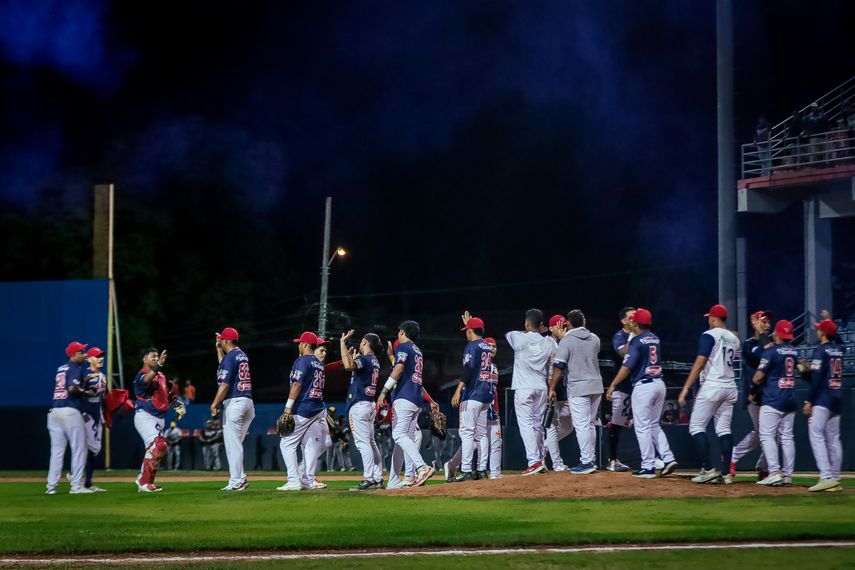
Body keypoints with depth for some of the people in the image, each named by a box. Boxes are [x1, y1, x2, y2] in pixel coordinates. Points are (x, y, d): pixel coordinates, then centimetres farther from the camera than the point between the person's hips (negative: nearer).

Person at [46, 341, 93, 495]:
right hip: (70, 411, -7)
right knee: (79, 448, 0)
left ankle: (51, 486, 3)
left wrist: (85, 381, 18)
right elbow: (72, 388, -19)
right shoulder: (76, 368, -5)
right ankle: (76, 486, -2)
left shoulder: (60, 369, 20)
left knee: (56, 450, 8)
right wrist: (83, 391, -1)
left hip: (54, 411, 7)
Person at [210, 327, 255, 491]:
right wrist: (218, 348, 33)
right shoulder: (242, 355, 16)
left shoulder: (230, 357, -11)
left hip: (234, 402, -9)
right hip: (248, 401, 9)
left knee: (232, 444, -6)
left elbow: (224, 385, -17)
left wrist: (214, 405, -15)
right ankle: (240, 478, 14)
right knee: (236, 443, 16)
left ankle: (236, 482, -8)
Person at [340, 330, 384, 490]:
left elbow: (348, 366, -35)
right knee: (371, 442, 13)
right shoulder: (375, 362, 16)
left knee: (362, 442, -12)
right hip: (370, 404, 10)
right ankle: (378, 479, 13)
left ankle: (369, 479, -17)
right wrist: (353, 357, 34)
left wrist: (343, 343, -27)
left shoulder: (364, 359, -14)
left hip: (359, 404, -10)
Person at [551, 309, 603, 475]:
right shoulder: (595, 339, 9)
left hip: (578, 387, -6)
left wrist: (552, 388, -6)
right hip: (597, 386, 6)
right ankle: (592, 459, 20)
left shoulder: (567, 340, -8)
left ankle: (586, 462, -12)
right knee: (590, 424, 16)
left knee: (581, 425, -6)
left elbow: (559, 367, -12)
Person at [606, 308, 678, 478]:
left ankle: (648, 467, -2)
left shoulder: (637, 341, -12)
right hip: (659, 383, 8)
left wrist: (613, 385, -8)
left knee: (642, 427, -1)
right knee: (654, 425, 17)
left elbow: (627, 367, -14)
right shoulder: (655, 339, 11)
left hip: (643, 386, -8)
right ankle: (668, 459, 5)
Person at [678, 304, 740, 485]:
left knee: (696, 426, -1)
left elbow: (700, 363, -15)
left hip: (712, 386, -7)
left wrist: (685, 389, -16)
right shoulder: (734, 339, 14)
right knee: (724, 429, 7)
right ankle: (725, 473, 1)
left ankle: (708, 469, -10)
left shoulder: (710, 336, -8)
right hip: (730, 387, 7)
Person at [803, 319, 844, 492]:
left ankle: (826, 477, -23)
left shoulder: (821, 350, -11)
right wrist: (829, 320, 32)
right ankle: (835, 480, 8)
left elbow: (816, 378, -16)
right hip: (836, 400, 8)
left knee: (816, 435, -11)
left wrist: (809, 401, -14)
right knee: (834, 439, 9)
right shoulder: (839, 349, 10)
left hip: (822, 399, -8)